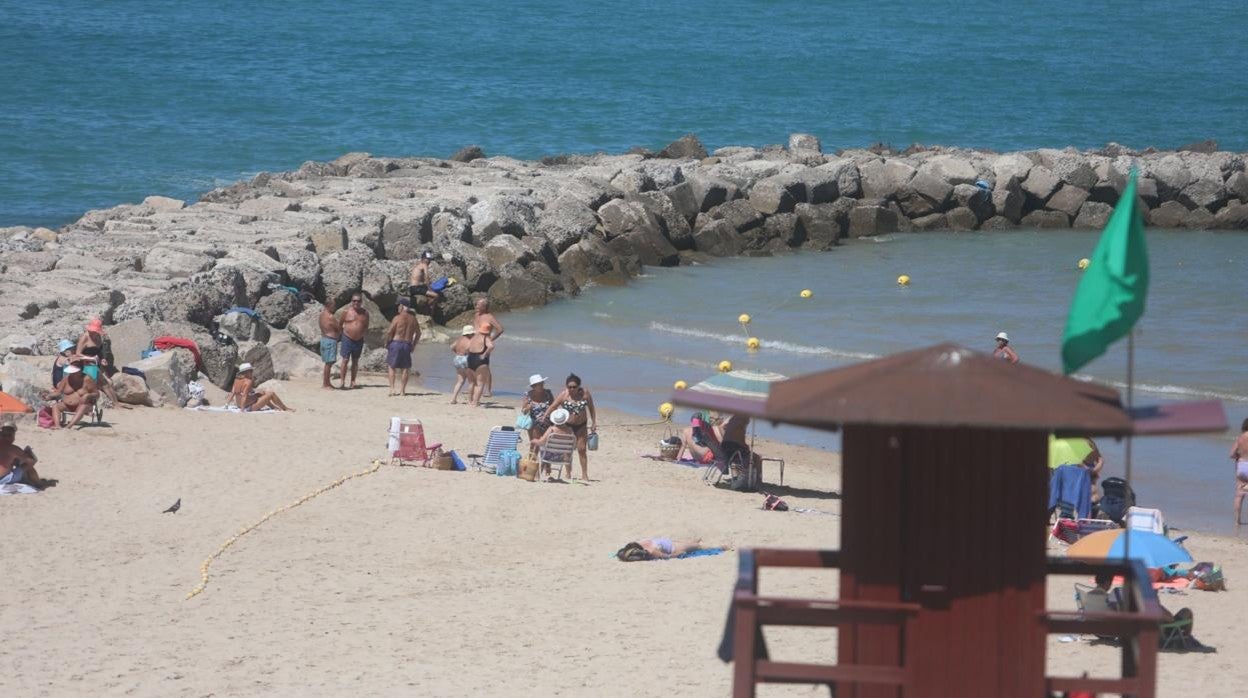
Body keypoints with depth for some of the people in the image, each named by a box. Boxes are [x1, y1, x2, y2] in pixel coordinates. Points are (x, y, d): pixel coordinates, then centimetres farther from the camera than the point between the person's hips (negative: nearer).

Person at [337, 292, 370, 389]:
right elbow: (340, 324, 3)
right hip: (347, 339, -3)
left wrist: (361, 333, 0)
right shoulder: (347, 311, -6)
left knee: (355, 361, 10)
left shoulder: (365, 312, 3)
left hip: (359, 340, 3)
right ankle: (343, 382, -5)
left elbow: (366, 326, 13)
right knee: (345, 360, -7)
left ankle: (353, 381, 16)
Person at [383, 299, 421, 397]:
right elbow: (418, 333, 13)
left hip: (396, 342, -4)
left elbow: (389, 332, -12)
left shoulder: (398, 318, -10)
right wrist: (413, 345, 21)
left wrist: (386, 342, 1)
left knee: (391, 366, 6)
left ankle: (392, 389, -2)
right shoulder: (413, 318, 6)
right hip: (407, 344, 4)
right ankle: (402, 391, 8)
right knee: (405, 368, 9)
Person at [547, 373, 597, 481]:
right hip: (567, 425, -1)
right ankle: (568, 473, 16)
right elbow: (553, 407, -14)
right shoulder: (564, 395, -14)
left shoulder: (585, 393, -9)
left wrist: (593, 423, 2)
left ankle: (584, 474, 7)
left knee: (582, 449, 2)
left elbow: (591, 407, 1)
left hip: (581, 425, 1)